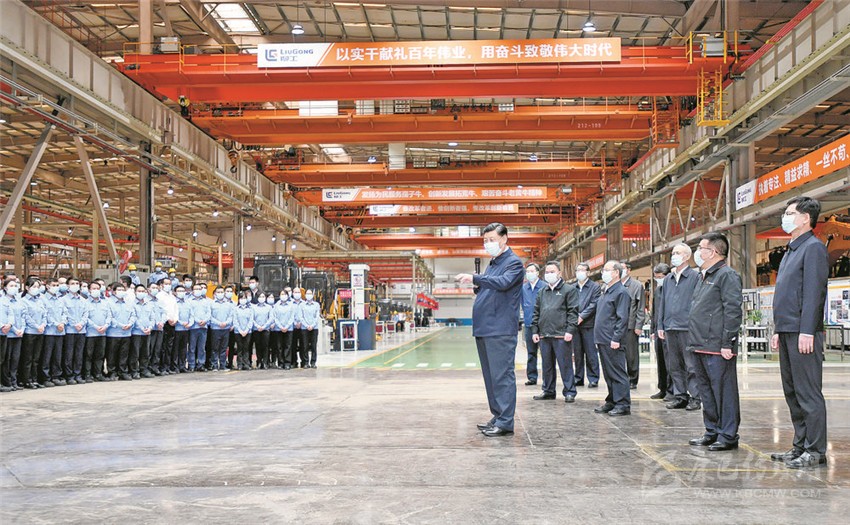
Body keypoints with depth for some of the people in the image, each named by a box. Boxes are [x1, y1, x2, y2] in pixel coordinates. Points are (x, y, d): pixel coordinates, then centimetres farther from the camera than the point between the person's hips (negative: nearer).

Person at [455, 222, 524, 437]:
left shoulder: (514, 262, -6)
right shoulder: (492, 263, 21)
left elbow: (503, 282, -24)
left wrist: (475, 278, -32)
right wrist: (476, 286, 5)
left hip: (501, 330, -9)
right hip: (484, 329, 9)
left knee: (502, 376, -8)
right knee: (490, 376, 14)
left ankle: (505, 423, -5)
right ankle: (497, 417, 22)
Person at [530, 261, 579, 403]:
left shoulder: (569, 290, 2)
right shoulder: (542, 292, 19)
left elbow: (573, 311, -5)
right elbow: (536, 312, 19)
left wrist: (570, 330, -13)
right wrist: (535, 331, 11)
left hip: (561, 335, -6)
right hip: (544, 335, 6)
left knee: (565, 364, -3)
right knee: (547, 365, 11)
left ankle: (569, 392, 2)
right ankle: (548, 391, 20)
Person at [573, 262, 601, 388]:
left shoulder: (595, 287, 1)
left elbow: (593, 304, -7)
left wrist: (582, 316, -14)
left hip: (588, 324, -4)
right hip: (575, 324, 4)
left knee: (590, 353, -3)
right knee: (577, 353, 8)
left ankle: (593, 379, 3)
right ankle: (579, 378, 15)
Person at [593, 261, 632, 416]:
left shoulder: (621, 292, -10)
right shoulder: (605, 292, 19)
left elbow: (622, 318, -16)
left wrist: (616, 339, -21)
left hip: (612, 342, -9)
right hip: (602, 340, 9)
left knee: (617, 373, -6)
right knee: (608, 374, 14)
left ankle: (623, 405, -2)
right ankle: (611, 402, 21)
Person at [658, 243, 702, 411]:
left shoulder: (695, 276, -3)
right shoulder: (668, 279, 16)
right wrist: (660, 325, 13)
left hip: (687, 328, -7)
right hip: (670, 328, 7)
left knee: (691, 365, -2)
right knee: (674, 366, 10)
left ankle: (695, 397, 4)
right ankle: (680, 396, 18)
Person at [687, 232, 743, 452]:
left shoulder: (727, 275, -10)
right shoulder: (705, 277, 20)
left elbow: (733, 311, -17)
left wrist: (727, 343, -21)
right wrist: (694, 341, 19)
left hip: (717, 348, -10)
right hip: (701, 346, 10)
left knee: (724, 391, -4)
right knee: (707, 390, 15)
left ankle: (728, 436, 2)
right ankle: (712, 432, 24)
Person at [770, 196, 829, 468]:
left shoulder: (813, 248, -9)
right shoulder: (791, 251, 20)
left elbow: (814, 293, -17)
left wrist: (806, 332, -22)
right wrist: (778, 330, 19)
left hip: (803, 333, -10)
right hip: (787, 333, 10)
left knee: (808, 393, -5)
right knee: (792, 392, 12)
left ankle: (815, 451, 0)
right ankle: (800, 446, 19)